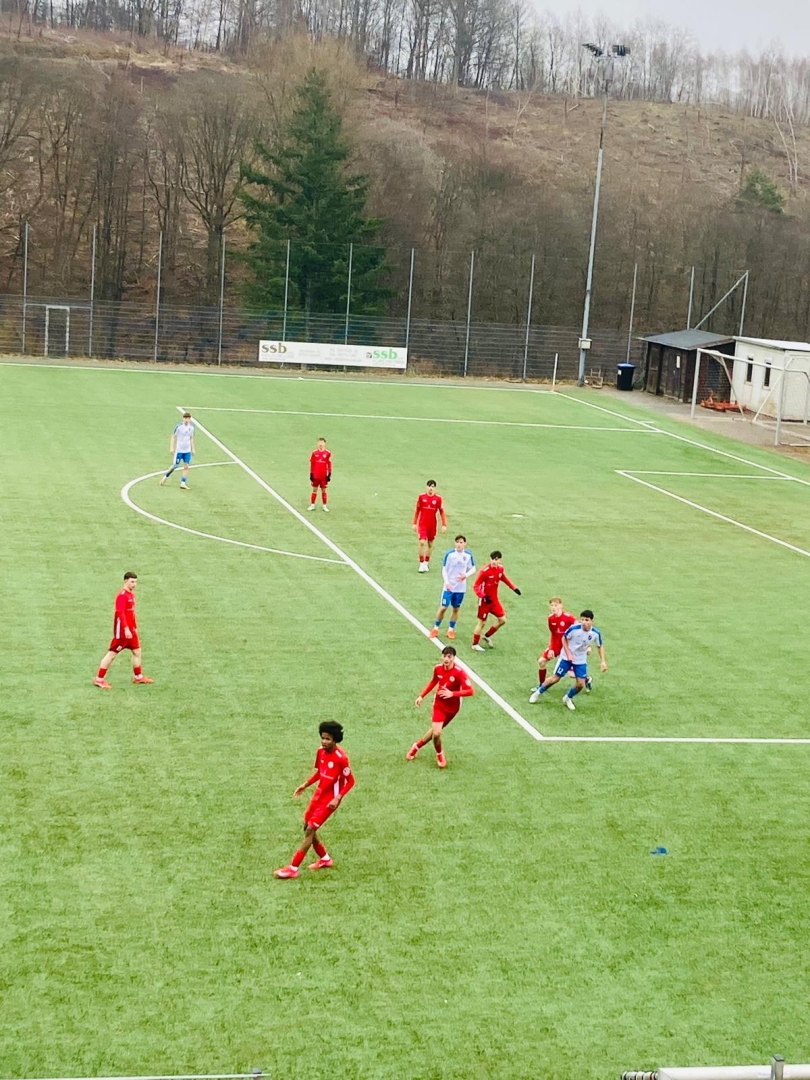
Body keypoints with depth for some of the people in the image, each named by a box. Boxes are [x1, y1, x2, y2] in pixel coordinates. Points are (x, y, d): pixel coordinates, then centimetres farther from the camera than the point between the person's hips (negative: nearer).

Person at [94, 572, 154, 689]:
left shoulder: (131, 594, 12)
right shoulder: (122, 595, -17)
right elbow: (120, 613, -25)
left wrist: (135, 627, 21)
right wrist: (126, 629, -30)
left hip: (130, 630, 9)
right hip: (122, 630, -9)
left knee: (137, 651, 13)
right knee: (112, 653, -3)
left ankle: (138, 676, 26)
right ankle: (99, 679, 3)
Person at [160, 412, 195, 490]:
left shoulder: (191, 427, 4)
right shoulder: (179, 426, -10)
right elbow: (173, 436, -5)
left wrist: (193, 449, 13)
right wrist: (171, 447, -10)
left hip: (188, 451, 4)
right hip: (179, 450, -4)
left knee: (186, 466, -4)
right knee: (175, 466, 2)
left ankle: (183, 483, -2)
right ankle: (166, 476, 26)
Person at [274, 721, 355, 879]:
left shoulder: (341, 758, -24)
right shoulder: (321, 751, -2)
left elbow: (350, 781, -16)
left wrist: (338, 798, -25)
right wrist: (305, 785, 9)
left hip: (330, 799, -8)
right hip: (319, 794, 8)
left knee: (310, 830, -10)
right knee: (307, 827, 14)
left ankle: (293, 869, -5)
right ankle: (325, 859, 34)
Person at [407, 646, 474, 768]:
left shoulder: (459, 672, -25)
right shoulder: (438, 668, -12)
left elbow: (470, 691, -29)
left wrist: (452, 694, -39)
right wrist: (422, 696, 10)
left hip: (452, 707, -1)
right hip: (439, 704, 1)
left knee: (435, 731, 10)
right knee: (436, 733, -13)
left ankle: (417, 746, 40)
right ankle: (439, 754, 20)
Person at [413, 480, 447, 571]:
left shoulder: (438, 498, -4)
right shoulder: (421, 496, -3)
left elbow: (441, 512, 1)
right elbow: (417, 510, 6)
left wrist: (444, 525, -4)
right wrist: (415, 523, 6)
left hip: (432, 524, 1)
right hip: (422, 524, -1)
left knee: (430, 544, 11)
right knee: (422, 542, -14)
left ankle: (427, 563, 28)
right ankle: (421, 564, -6)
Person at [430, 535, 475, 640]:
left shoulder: (468, 555, -6)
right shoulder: (449, 554, -12)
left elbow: (473, 568, 5)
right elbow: (444, 569, -7)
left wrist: (466, 575, -15)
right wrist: (446, 582, -18)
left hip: (461, 587, 2)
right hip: (449, 586, -2)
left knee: (456, 609, 10)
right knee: (443, 607, -2)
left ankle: (451, 630, 24)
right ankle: (435, 629, 14)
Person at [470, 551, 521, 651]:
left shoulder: (500, 569, -4)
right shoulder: (484, 571, -24)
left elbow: (504, 578, 19)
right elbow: (476, 586, -21)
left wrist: (514, 588, 11)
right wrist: (483, 596, -33)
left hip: (494, 599, 7)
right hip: (485, 600, -7)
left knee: (502, 619, 9)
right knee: (481, 622, 2)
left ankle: (487, 636, 28)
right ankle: (475, 644, 17)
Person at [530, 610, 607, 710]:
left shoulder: (595, 633, -19)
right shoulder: (574, 628, -28)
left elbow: (600, 646, 0)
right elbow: (564, 639, -10)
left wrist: (603, 661, -8)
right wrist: (568, 654, -17)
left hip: (581, 660, 2)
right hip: (566, 657, -2)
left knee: (580, 684, -4)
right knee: (555, 678, 2)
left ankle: (568, 698, 24)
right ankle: (538, 692, 26)